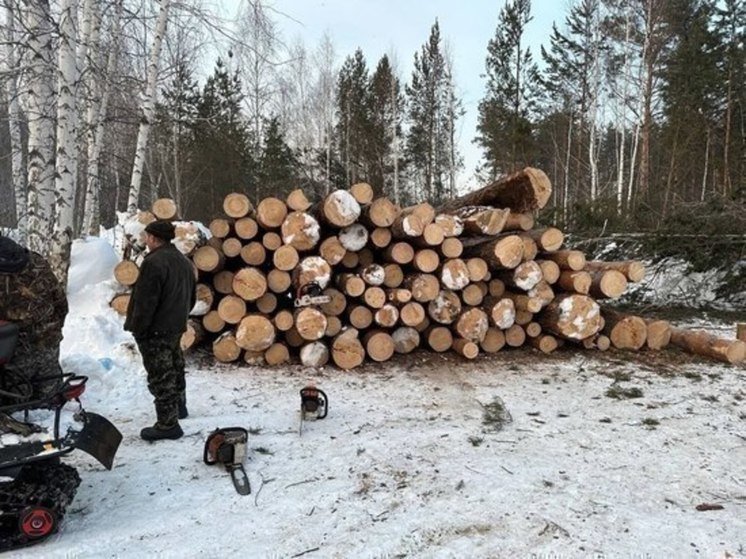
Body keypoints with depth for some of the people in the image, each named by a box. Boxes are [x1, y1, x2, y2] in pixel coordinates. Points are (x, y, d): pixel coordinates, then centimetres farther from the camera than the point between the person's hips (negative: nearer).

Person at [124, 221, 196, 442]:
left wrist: (138, 329, -14)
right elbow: (191, 297, 17)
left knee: (160, 376, -3)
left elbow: (145, 302, -22)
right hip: (176, 327, 9)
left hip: (155, 330, -9)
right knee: (175, 368, 24)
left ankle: (168, 424, 1)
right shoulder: (184, 261, 10)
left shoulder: (154, 262, -20)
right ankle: (179, 407, 41)